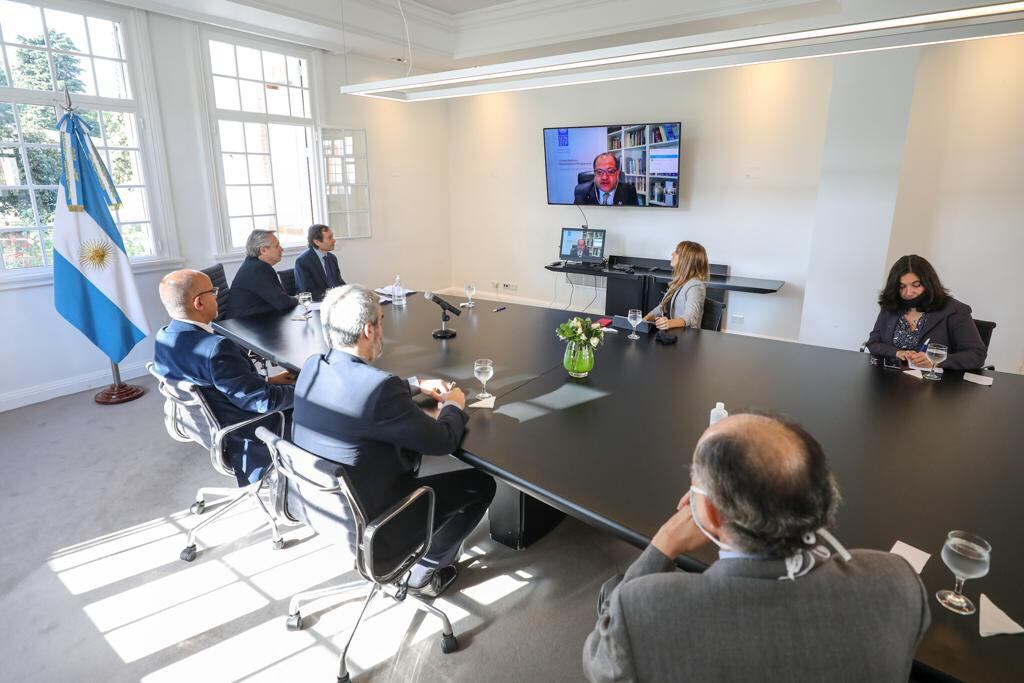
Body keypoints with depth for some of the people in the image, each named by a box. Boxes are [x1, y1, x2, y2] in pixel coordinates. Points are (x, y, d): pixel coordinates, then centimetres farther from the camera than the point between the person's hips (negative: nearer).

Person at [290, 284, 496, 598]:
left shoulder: (311, 367, -7)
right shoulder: (381, 387, -31)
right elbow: (442, 441, -18)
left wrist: (416, 385, 13)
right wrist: (454, 405, 2)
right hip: (366, 524, -8)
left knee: (409, 448, 29)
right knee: (480, 484, 5)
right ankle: (424, 572, 22)